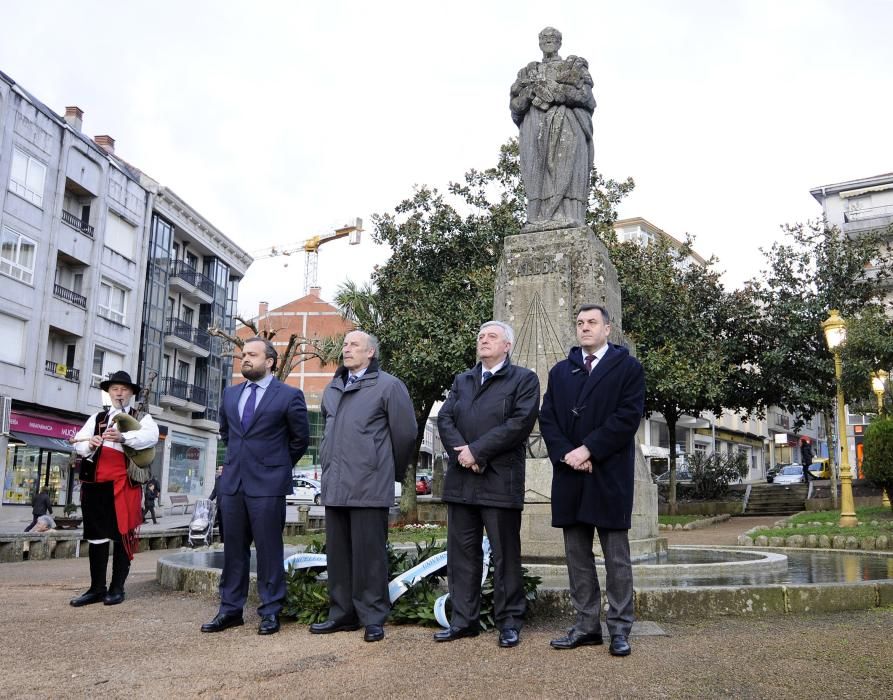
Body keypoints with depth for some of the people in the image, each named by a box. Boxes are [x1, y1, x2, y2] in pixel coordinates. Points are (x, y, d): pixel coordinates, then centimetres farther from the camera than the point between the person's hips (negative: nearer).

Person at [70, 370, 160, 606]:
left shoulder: (141, 417, 6)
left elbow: (151, 436, -15)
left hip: (124, 483, -4)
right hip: (95, 482, 4)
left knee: (123, 534, 0)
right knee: (96, 534, 8)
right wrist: (90, 444, -16)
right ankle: (97, 588, 16)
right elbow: (78, 442, 8)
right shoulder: (97, 417, 18)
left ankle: (117, 588, 9)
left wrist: (123, 437, -31)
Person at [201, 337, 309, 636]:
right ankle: (230, 609, 18)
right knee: (233, 548, 10)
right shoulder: (230, 393, 12)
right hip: (233, 481, 5)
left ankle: (270, 611, 10)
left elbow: (300, 438, 4)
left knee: (269, 549, 0)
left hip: (268, 484, -5)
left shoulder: (289, 395, -4)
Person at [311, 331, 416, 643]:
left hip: (370, 485, -7)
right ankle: (342, 613, 23)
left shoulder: (388, 386, -5)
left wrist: (393, 471, 6)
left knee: (369, 553, -2)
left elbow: (405, 433, -4)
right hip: (335, 485, 7)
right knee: (337, 552, 12)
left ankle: (373, 618, 9)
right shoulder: (332, 389, 16)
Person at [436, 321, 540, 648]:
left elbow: (520, 422, -12)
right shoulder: (461, 381, 18)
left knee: (505, 555, 3)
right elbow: (444, 419, 6)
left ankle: (509, 622, 14)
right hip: (461, 480, 5)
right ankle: (463, 619, 18)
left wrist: (477, 451, -15)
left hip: (500, 481, -5)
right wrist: (461, 452, -13)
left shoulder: (524, 379, 2)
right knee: (462, 553, 9)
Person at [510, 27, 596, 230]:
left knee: (565, 165, -20)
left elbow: (584, 93, 1)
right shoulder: (529, 71, 27)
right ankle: (539, 219, -24)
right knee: (538, 167, -14)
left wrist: (552, 90, -6)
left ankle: (567, 216, -31)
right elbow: (515, 105, 16)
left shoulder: (575, 65, 20)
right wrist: (529, 91, -5)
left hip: (567, 120, -2)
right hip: (536, 121, 2)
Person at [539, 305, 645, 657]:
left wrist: (587, 450, -14)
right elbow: (547, 417, 8)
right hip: (569, 474, 5)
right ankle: (586, 625, 16)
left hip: (609, 475, -4)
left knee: (616, 556, 2)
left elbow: (628, 416, -9)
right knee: (577, 554, 8)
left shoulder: (627, 367, 2)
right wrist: (567, 454, -9)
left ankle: (620, 628, 10)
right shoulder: (560, 371, 15)